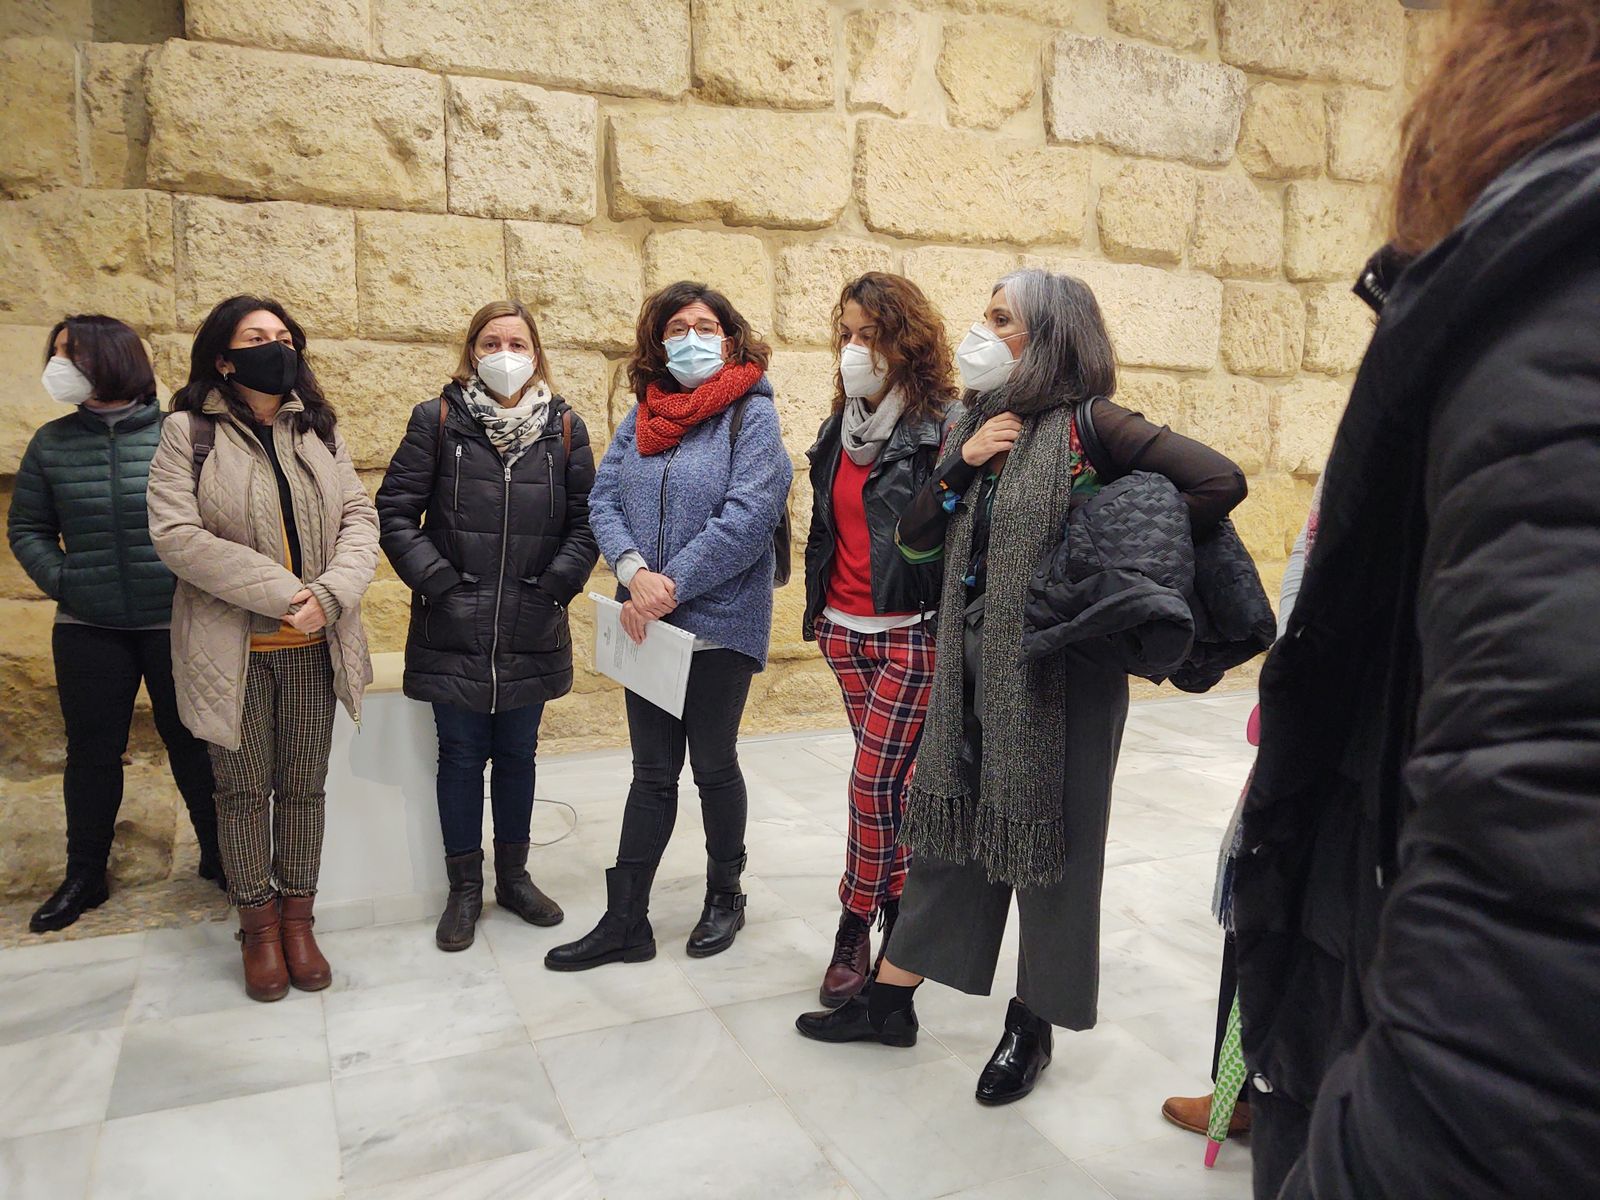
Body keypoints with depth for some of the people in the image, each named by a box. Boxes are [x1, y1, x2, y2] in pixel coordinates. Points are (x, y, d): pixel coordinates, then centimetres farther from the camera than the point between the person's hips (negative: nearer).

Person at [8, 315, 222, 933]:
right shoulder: (53, 442, 4)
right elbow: (26, 527, 11)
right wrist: (59, 581, -2)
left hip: (176, 624, -3)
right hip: (88, 629, 3)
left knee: (193, 742, 8)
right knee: (92, 750, 12)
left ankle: (218, 857, 26)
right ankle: (84, 876, 27)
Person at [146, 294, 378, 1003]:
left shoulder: (317, 431, 8)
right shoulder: (188, 433, -3)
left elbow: (360, 517, 2)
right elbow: (175, 534, -13)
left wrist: (331, 594, -15)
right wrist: (279, 592, -18)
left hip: (313, 646, 3)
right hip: (234, 649, -3)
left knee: (305, 785, 10)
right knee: (245, 790, 8)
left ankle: (297, 918, 25)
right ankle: (258, 926, 24)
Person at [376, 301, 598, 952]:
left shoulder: (564, 427, 4)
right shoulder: (437, 420, 0)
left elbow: (586, 520, 3)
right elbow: (395, 511, -2)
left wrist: (554, 586, -8)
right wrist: (438, 583, -11)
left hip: (532, 633, 2)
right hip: (453, 632, -1)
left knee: (517, 754, 14)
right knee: (461, 757, 8)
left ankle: (513, 876, 30)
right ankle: (464, 887, 24)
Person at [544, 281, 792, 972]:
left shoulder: (752, 415, -7)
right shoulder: (643, 414, 9)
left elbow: (748, 518, -19)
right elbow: (604, 499, 2)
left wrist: (669, 587, -19)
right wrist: (635, 571, -17)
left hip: (719, 622, -5)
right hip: (647, 623, 5)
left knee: (713, 765, 10)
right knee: (652, 772, 11)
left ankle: (725, 896, 33)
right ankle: (625, 923, 19)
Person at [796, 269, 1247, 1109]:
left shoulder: (1087, 424, -11)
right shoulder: (976, 421, 9)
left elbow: (1221, 481, -18)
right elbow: (914, 541, 6)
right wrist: (961, 465, -8)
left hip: (1058, 670, -6)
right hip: (971, 665, 6)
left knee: (1046, 839, 8)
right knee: (948, 823, 15)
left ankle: (1032, 1027, 28)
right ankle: (889, 1000, 29)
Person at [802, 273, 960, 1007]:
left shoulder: (944, 428, -10)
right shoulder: (839, 429, 11)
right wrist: (816, 608, 18)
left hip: (911, 634, -6)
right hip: (845, 631, 6)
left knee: (873, 780, -4)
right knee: (892, 779, 14)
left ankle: (855, 927, 13)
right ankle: (901, 908, 29)